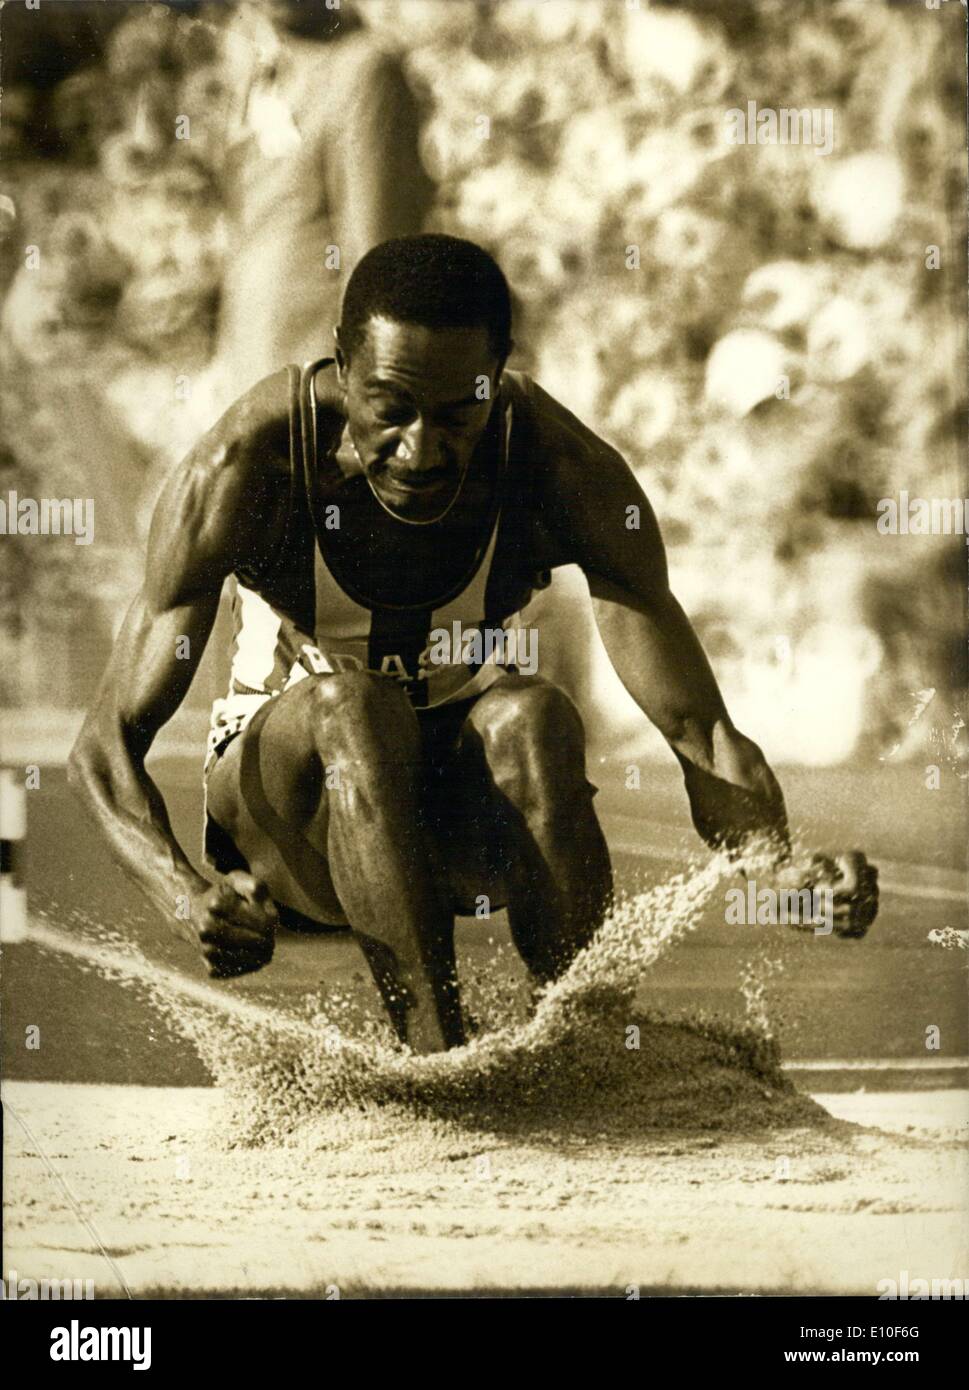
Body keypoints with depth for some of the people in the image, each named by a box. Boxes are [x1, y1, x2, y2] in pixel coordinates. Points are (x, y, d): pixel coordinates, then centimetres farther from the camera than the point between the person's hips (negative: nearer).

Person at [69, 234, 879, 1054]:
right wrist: (188, 898, -44)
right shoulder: (248, 466, -23)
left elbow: (697, 730, -22)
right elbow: (107, 745, -23)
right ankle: (439, 1059, -40)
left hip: (472, 805, 1)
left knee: (531, 716, -33)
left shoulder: (566, 472, -20)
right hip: (292, 783, -1)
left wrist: (787, 871, -44)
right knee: (352, 701, -35)